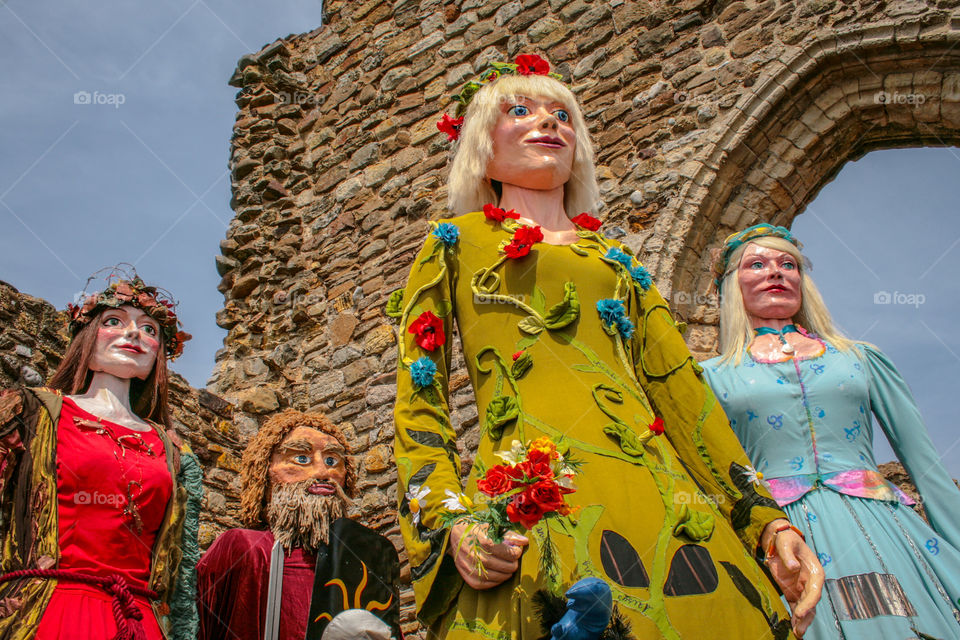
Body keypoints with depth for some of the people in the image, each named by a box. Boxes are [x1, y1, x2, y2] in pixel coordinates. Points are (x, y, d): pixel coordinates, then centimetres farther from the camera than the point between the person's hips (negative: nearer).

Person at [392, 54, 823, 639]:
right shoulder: (456, 243, 16)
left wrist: (767, 520, 8)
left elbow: (683, 391, 18)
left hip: (662, 498, 4)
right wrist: (447, 521, -11)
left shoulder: (616, 258, 25)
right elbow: (419, 399, 7)